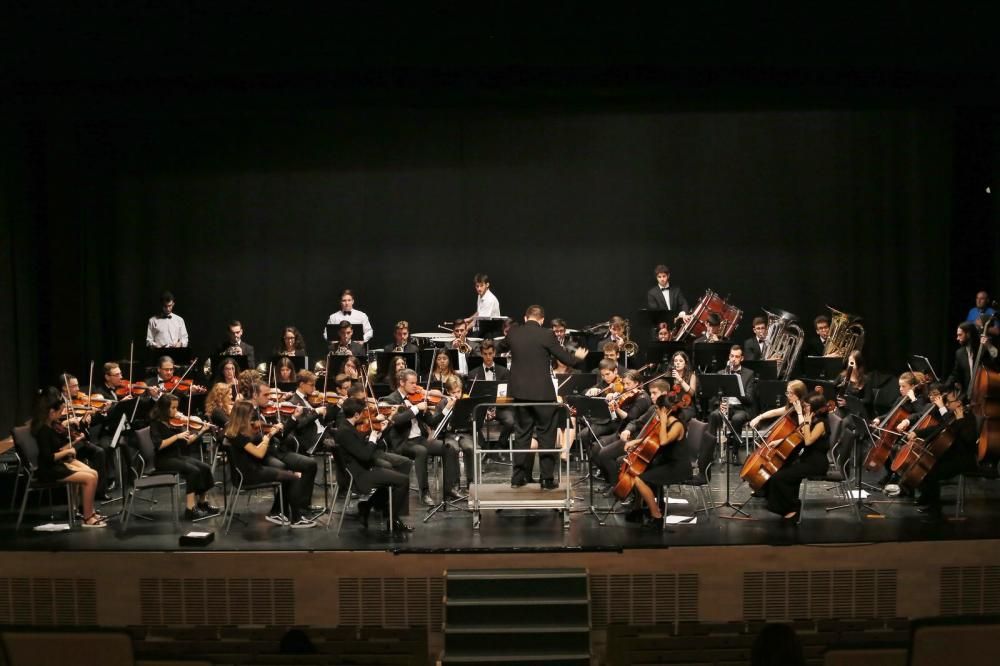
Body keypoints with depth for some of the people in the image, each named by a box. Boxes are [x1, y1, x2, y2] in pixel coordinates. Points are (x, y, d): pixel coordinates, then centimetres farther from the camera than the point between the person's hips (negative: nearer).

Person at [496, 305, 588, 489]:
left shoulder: (513, 333, 1)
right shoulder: (546, 335, -11)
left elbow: (500, 347, 22)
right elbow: (566, 358, -5)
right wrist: (578, 356, 17)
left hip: (520, 391, 4)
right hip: (542, 392, -4)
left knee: (522, 434, 13)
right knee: (546, 436, 5)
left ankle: (518, 477, 16)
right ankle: (547, 479, 5)